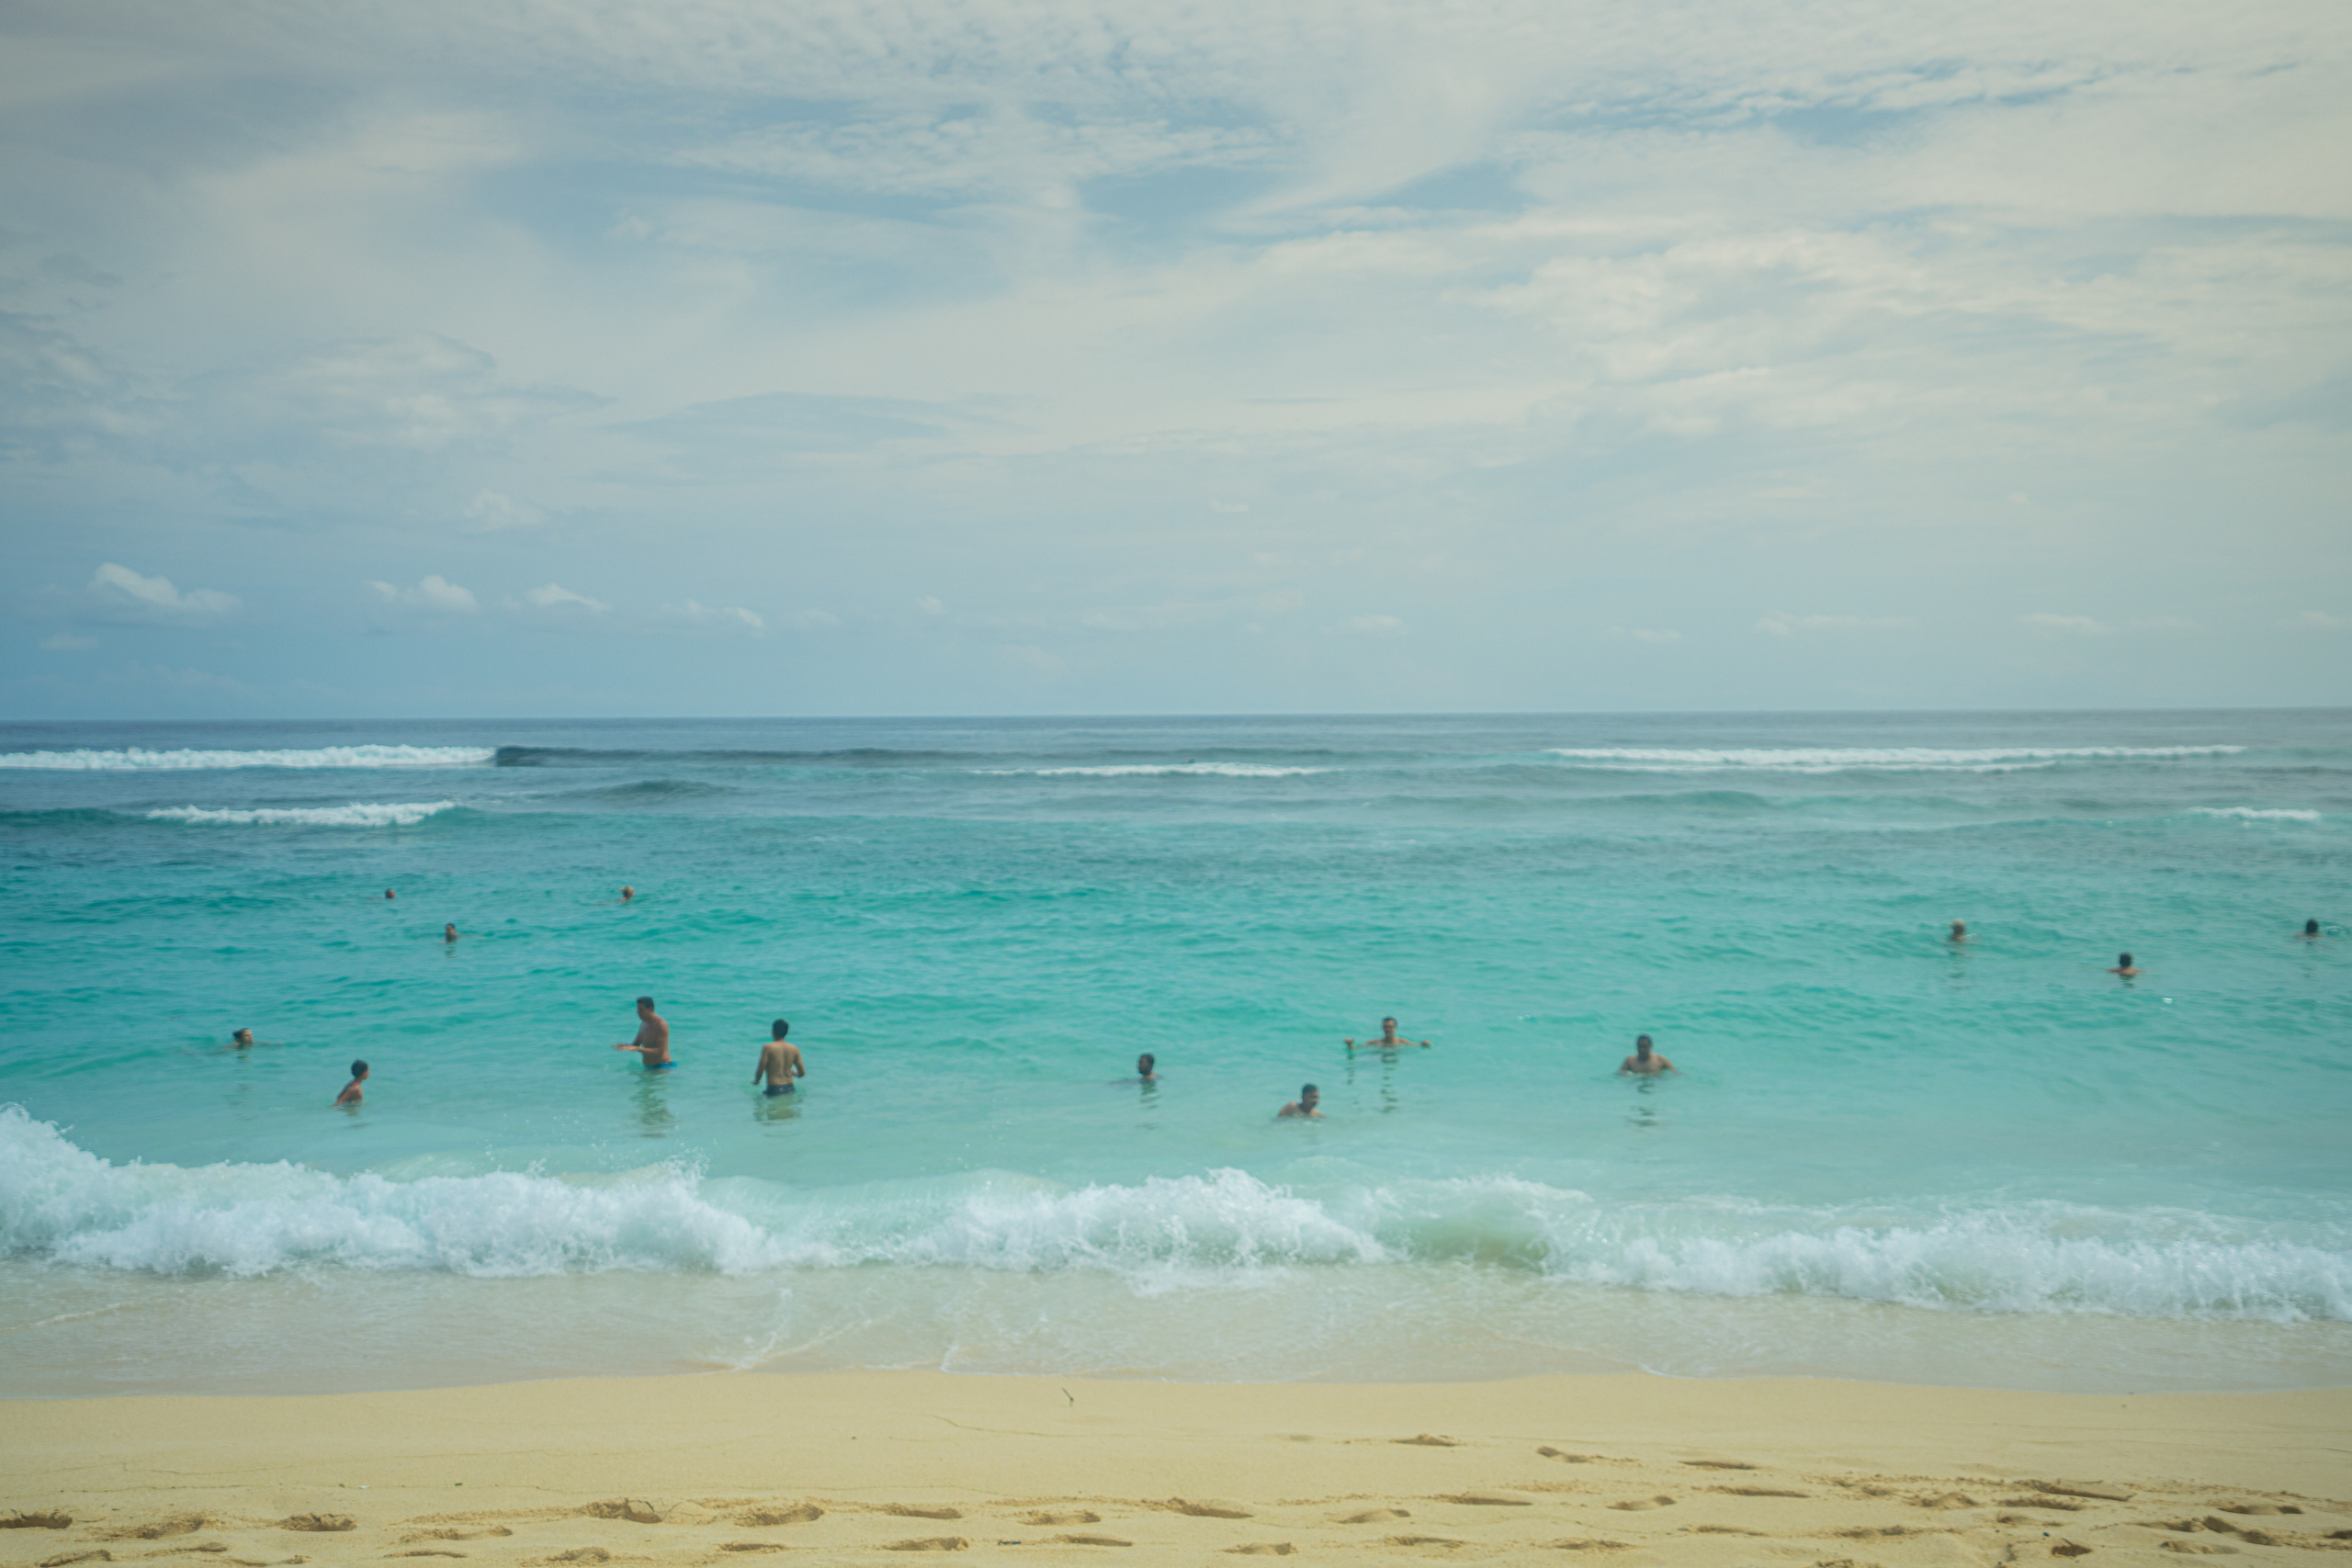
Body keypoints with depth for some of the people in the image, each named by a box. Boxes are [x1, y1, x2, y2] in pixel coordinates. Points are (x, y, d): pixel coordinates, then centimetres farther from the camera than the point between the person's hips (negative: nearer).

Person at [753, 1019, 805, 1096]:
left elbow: (760, 1070, -6)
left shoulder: (768, 1048, -6)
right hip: (790, 1089, 4)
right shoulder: (794, 1049, 5)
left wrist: (756, 1081, 16)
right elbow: (802, 1073, 8)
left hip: (774, 1090, -4)